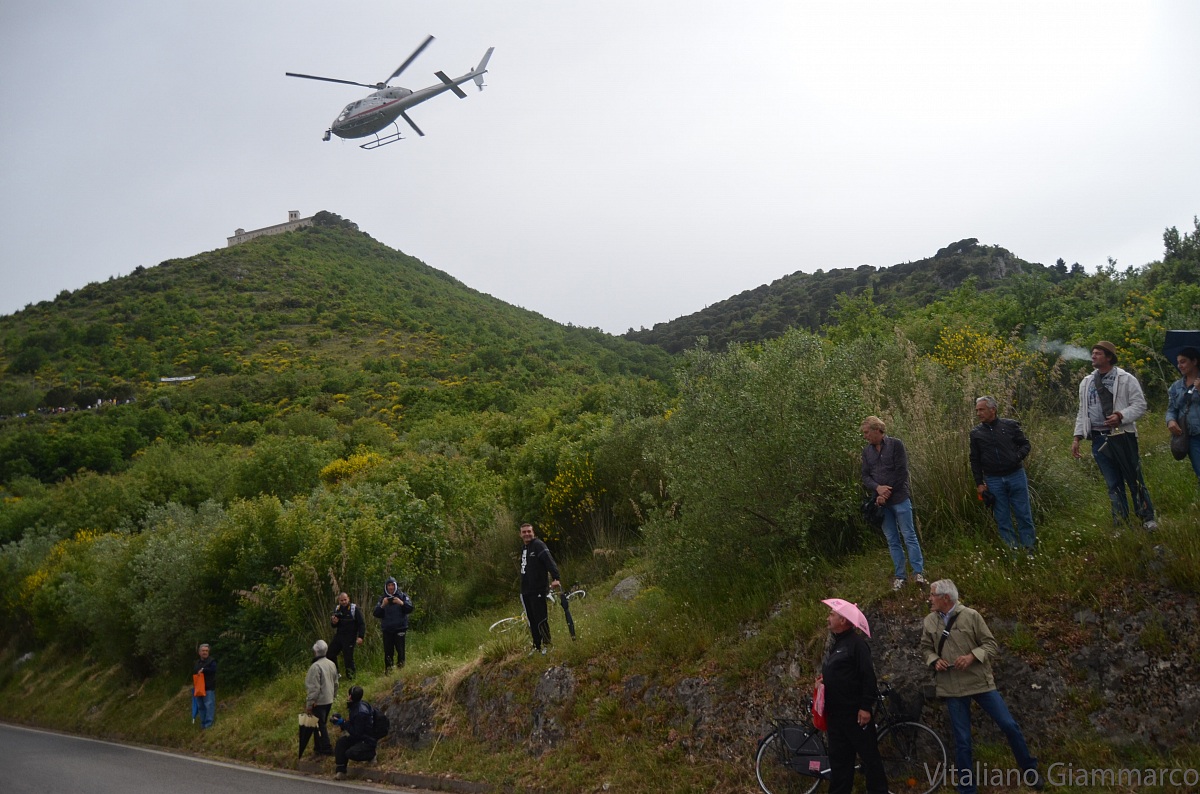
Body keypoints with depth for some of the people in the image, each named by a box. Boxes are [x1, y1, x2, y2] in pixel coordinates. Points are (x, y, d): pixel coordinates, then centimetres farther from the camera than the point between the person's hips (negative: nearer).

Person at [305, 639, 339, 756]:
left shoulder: (315, 666, -20)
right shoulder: (332, 664, 5)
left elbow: (313, 688, -21)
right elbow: (336, 683, 14)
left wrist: (309, 704, -15)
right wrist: (333, 696, 24)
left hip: (318, 702, -8)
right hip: (329, 700, 8)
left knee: (320, 725, 1)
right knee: (322, 724, 18)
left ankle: (326, 749, 3)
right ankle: (320, 747, 27)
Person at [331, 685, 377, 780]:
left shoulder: (361, 712, -27)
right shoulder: (355, 706, 3)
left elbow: (356, 733, -24)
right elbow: (352, 725, 14)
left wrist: (343, 723, -21)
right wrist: (340, 722, -2)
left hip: (368, 741, -9)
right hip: (358, 737, 9)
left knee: (350, 753, -27)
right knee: (341, 741, -11)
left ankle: (371, 755, 2)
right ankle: (340, 771, -12)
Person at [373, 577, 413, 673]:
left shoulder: (402, 596, 5)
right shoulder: (382, 598, 11)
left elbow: (410, 609, -4)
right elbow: (376, 614, 4)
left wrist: (402, 603, -20)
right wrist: (382, 605, -13)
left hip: (400, 629, -2)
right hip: (387, 630, 2)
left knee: (400, 651, -6)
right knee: (388, 653, 1)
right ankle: (387, 671, 6)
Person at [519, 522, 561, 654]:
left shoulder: (538, 545, -9)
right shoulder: (523, 548, 18)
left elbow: (549, 561, -20)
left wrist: (555, 578, -33)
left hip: (538, 590, -8)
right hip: (526, 592, 8)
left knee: (541, 619, -8)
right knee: (531, 620, 10)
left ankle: (547, 644, 2)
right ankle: (537, 647, 17)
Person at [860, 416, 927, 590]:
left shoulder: (896, 445, -4)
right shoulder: (866, 451, 9)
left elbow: (901, 472, -9)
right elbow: (865, 476, 6)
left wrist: (887, 493, -12)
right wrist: (877, 488, -15)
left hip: (899, 498, -4)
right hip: (881, 502, 4)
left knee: (909, 536, -3)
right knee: (892, 540, 8)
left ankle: (918, 572, 3)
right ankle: (900, 575, 13)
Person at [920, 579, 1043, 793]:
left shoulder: (971, 615, -7)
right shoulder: (929, 621, 2)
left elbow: (991, 645, -4)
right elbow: (926, 649, 12)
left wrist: (972, 656, -21)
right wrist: (934, 661, -9)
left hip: (981, 683, -1)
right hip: (952, 689, 2)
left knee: (1009, 725, 1)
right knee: (962, 741, 5)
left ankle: (1029, 771, 26)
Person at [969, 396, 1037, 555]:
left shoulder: (1010, 425, 0)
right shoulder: (976, 432, 4)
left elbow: (1025, 444, 7)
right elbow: (975, 460, 7)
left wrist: (1018, 457, -14)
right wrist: (979, 483, 4)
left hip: (1016, 475, -1)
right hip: (993, 481, 1)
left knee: (1024, 515, 4)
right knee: (1002, 519, 5)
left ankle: (1029, 550, 14)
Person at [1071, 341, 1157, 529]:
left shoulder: (1126, 379, -1)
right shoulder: (1086, 382, 13)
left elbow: (1140, 405, -4)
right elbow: (1082, 412, 16)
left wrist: (1120, 416, -20)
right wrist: (1077, 437, 10)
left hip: (1122, 436, -4)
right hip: (1099, 439, 4)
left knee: (1134, 479, 1)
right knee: (1113, 484, 8)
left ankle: (1147, 519, 13)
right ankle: (1121, 523, 13)